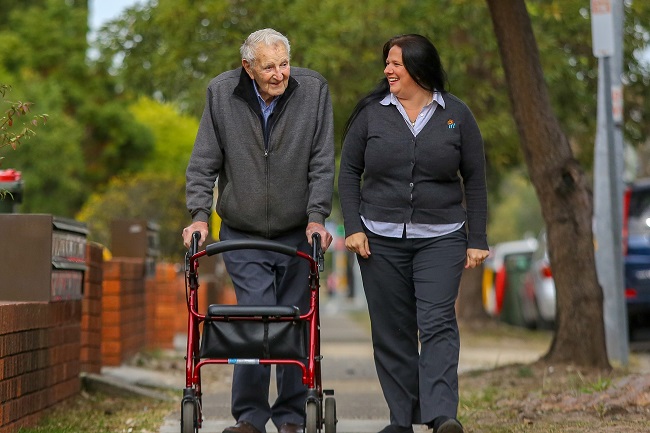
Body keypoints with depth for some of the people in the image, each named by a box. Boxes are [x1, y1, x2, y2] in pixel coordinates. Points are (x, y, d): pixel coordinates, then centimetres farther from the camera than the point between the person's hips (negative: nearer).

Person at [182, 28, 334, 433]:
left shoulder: (314, 89, -6)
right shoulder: (221, 93, -5)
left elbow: (323, 162, -5)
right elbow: (203, 163, 0)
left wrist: (317, 216, -13)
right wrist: (200, 215, -10)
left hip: (298, 233, 0)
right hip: (242, 235, 0)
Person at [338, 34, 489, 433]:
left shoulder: (456, 114, 3)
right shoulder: (371, 113, 4)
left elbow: (475, 180, 5)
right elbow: (349, 172, 8)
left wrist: (477, 241, 1)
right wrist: (353, 228, -3)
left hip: (440, 239, -1)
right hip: (381, 240, 2)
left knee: (438, 324, -14)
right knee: (391, 332, 3)